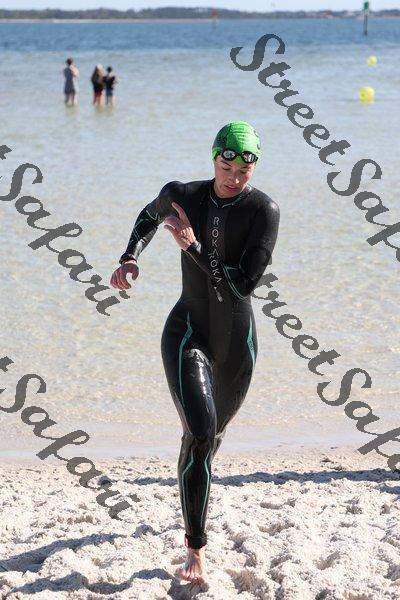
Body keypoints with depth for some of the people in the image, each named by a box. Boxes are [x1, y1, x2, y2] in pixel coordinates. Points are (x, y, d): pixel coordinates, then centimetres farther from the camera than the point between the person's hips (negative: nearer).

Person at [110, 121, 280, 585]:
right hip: (187, 332, -1)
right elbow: (150, 216, 16)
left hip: (236, 339, 1)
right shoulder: (181, 195, -9)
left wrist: (194, 247, -25)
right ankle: (195, 548, -11)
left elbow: (245, 282, -22)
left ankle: (193, 500, 57)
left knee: (214, 430, 23)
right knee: (199, 433, -22)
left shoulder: (264, 210, -15)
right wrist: (129, 259, 1)